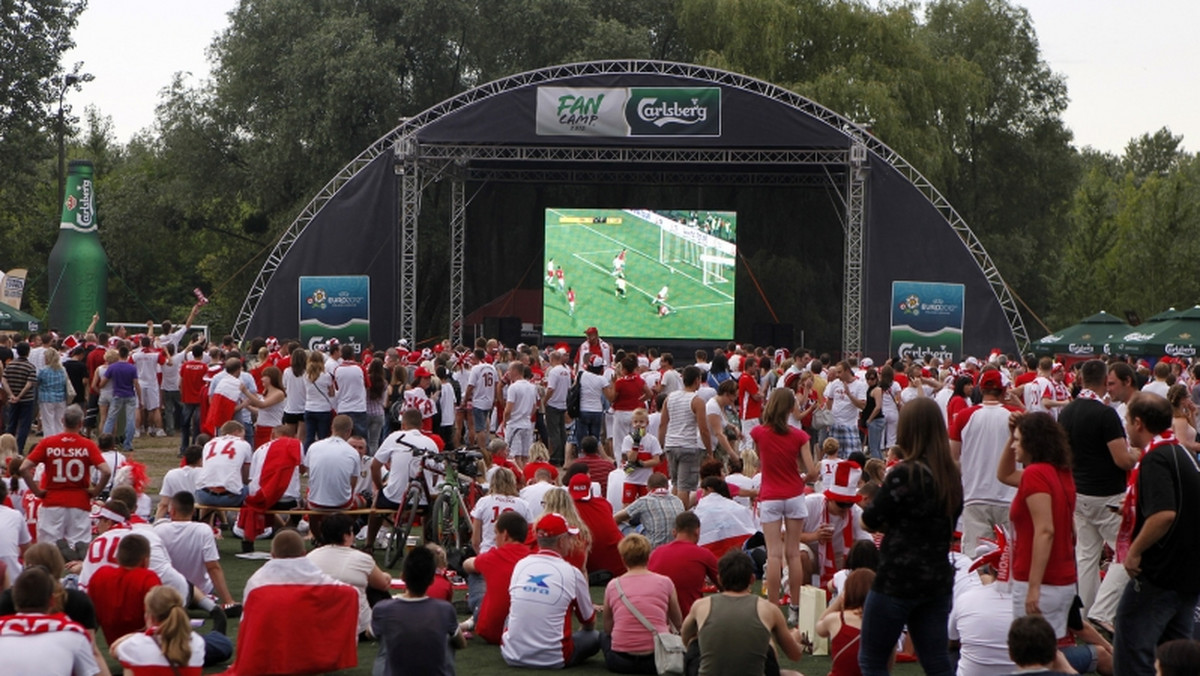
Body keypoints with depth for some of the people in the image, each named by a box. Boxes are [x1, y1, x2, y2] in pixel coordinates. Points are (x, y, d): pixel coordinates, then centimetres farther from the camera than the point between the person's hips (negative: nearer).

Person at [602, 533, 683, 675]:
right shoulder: (665, 582, 1)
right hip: (656, 659, 1)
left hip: (620, 661, -1)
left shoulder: (613, 585, 3)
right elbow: (679, 624, 16)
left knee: (604, 637, 31)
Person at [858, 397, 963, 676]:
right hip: (938, 578, 7)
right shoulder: (952, 475, 4)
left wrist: (879, 489, 8)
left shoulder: (904, 474, -17)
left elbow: (870, 521, -10)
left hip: (898, 579, -7)